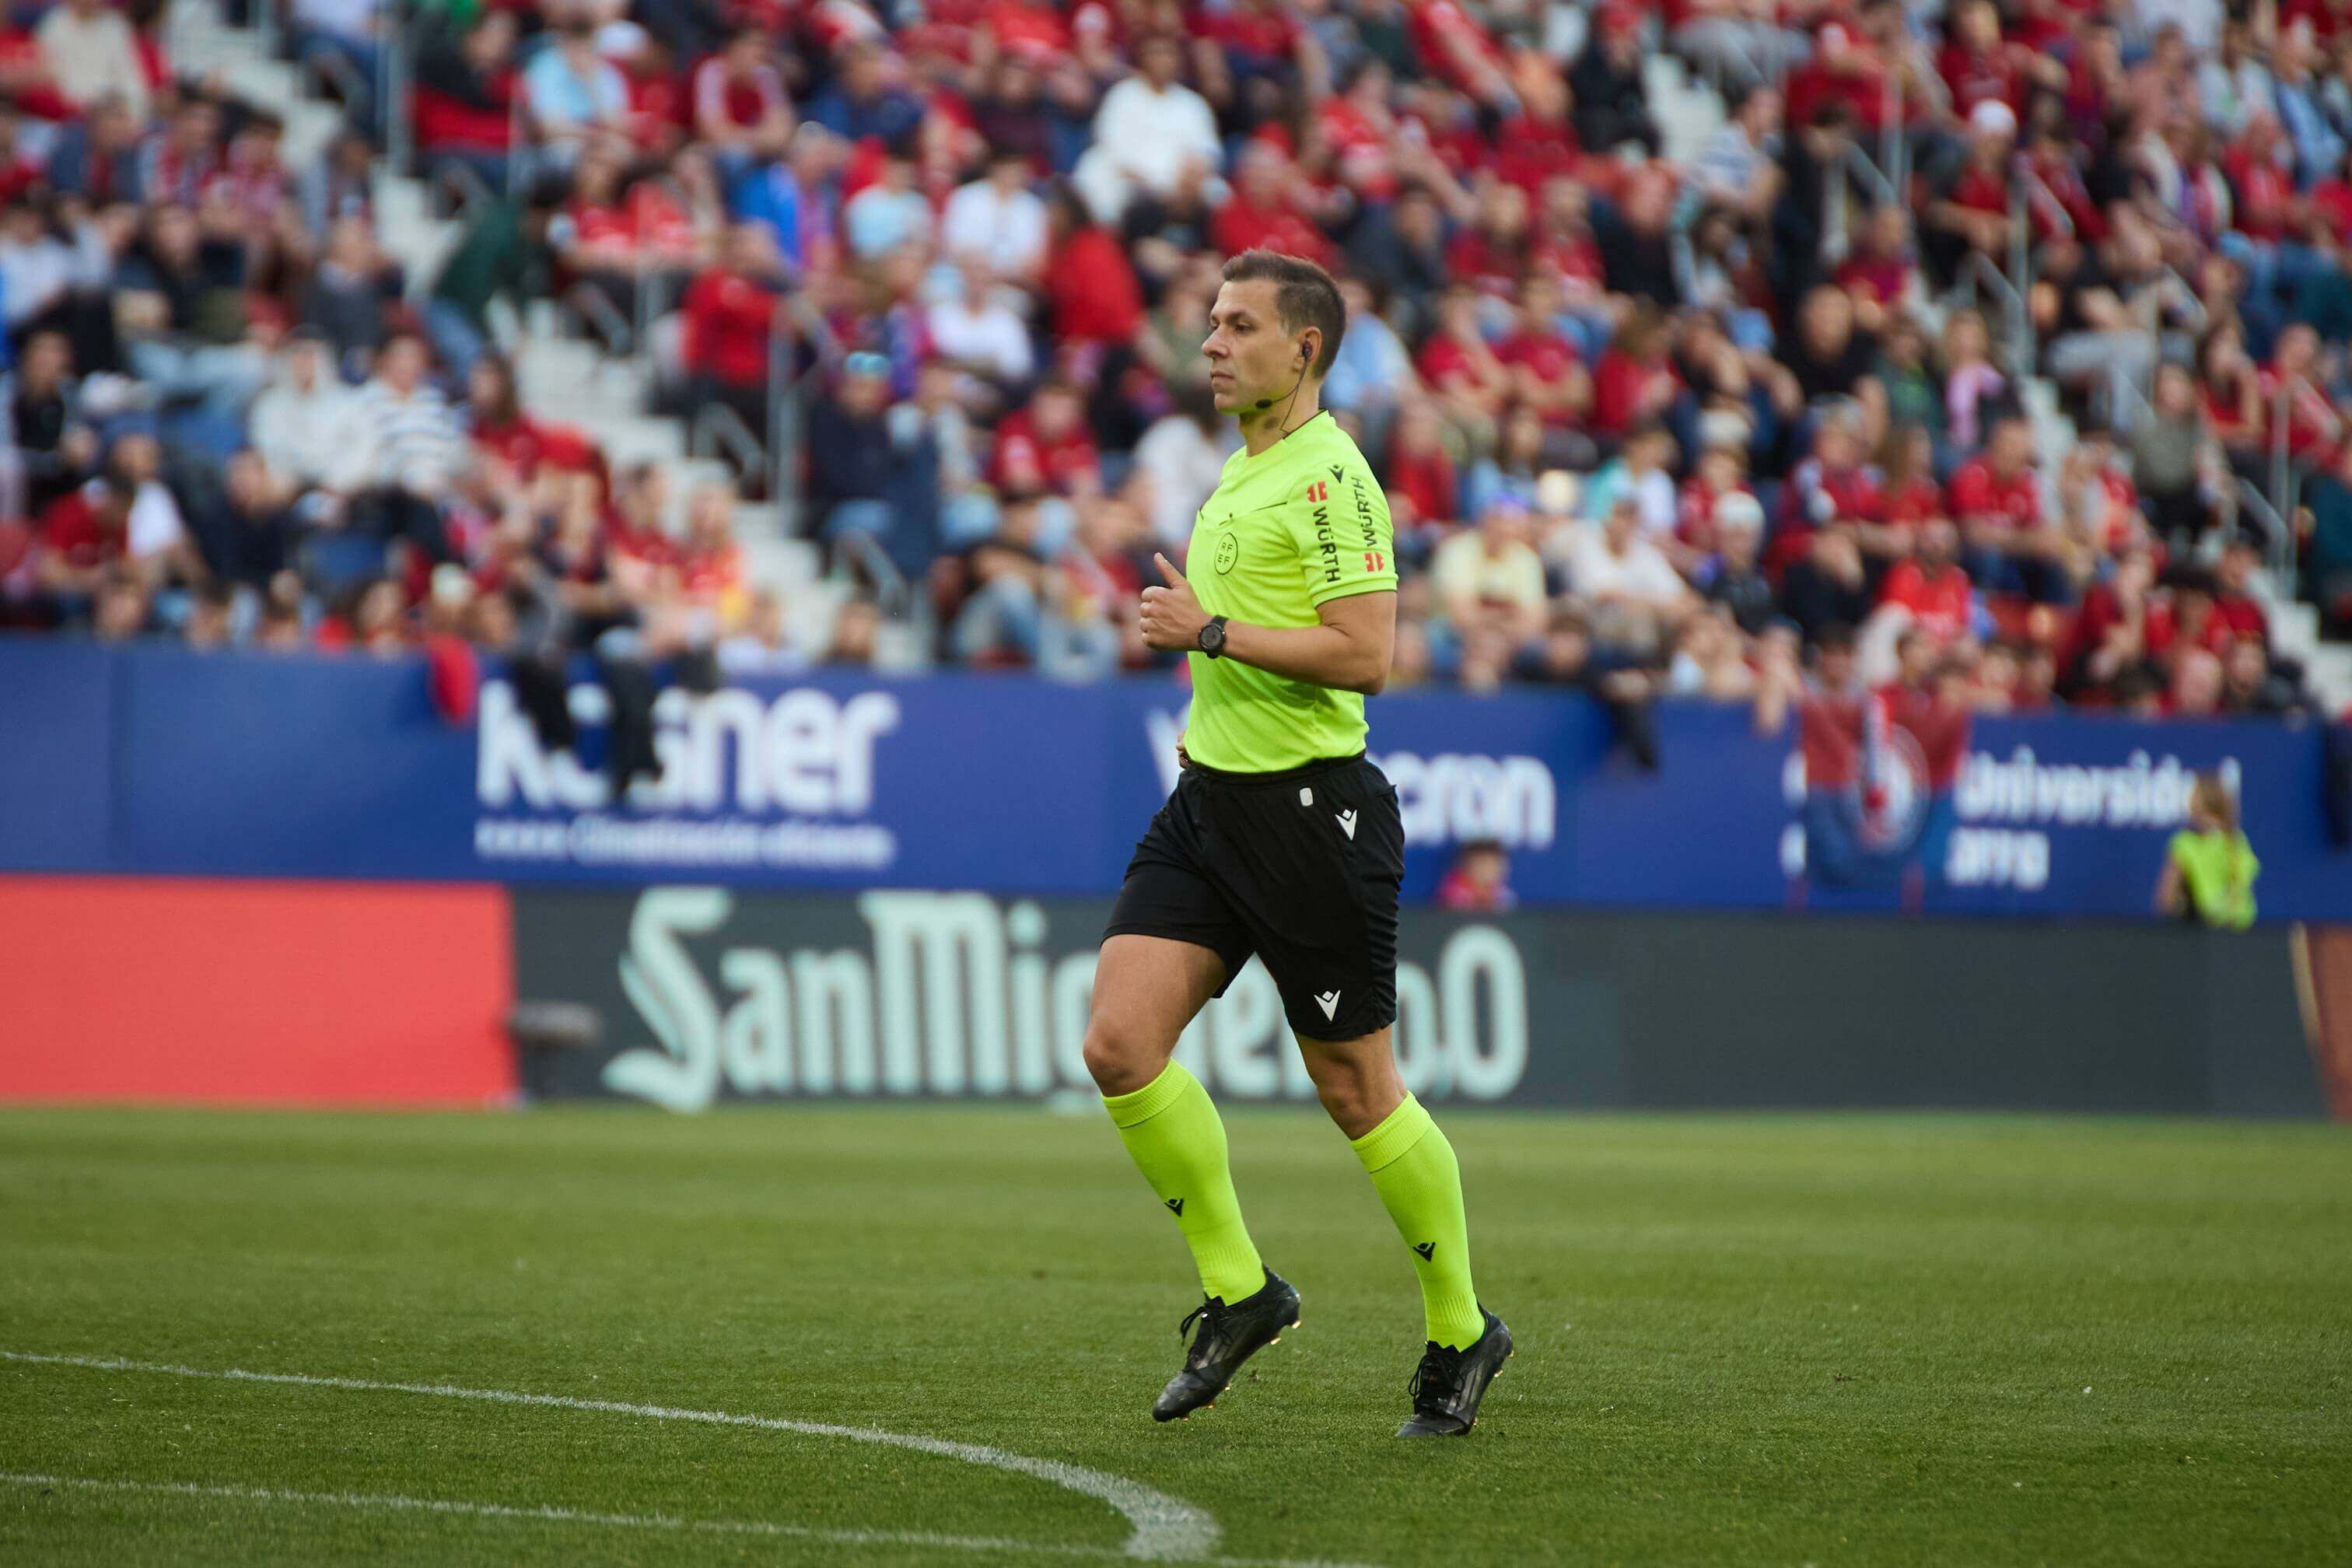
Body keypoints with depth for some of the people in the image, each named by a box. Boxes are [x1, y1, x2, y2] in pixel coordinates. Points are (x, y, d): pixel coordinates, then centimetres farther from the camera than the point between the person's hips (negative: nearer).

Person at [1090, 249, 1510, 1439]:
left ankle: (1460, 1331, 17)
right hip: (1210, 799, 8)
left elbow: (1364, 653, -22)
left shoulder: (1331, 477, -13)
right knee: (1119, 1044, -7)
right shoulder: (1240, 473, 16)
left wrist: (1213, 632, -19)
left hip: (1309, 806, -8)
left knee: (1356, 1086, 1)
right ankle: (1238, 1290, 7)